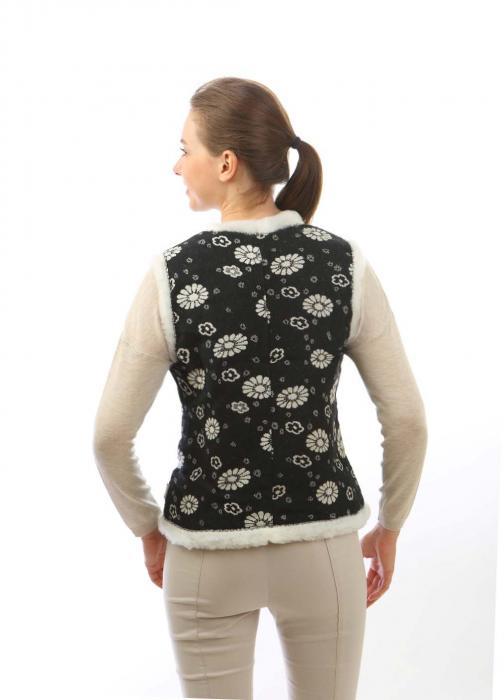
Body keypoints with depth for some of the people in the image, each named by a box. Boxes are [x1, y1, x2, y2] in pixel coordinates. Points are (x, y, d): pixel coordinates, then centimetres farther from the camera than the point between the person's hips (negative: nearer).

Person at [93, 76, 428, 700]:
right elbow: (408, 420, -6)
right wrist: (389, 527, 9)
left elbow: (111, 434, -10)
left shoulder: (174, 273, -14)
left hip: (208, 551, -1)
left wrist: (147, 528, 7)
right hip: (322, 542, 2)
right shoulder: (345, 263, -9)